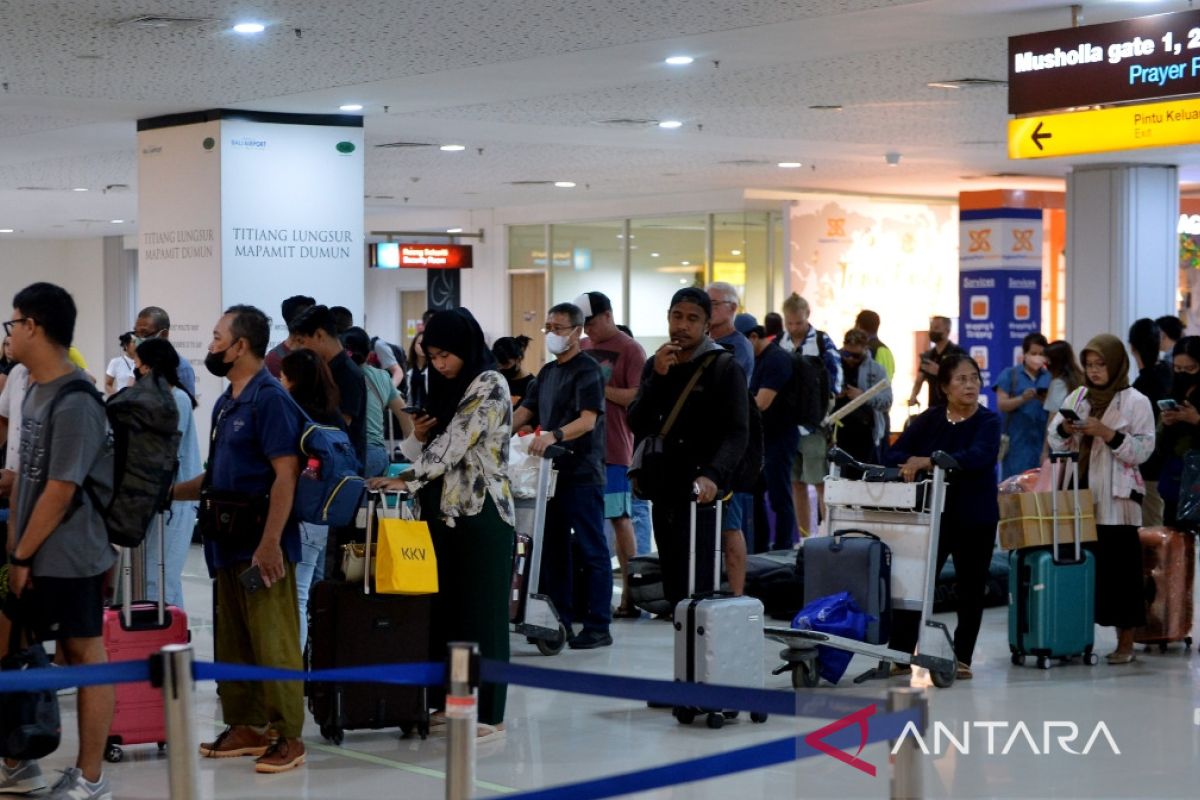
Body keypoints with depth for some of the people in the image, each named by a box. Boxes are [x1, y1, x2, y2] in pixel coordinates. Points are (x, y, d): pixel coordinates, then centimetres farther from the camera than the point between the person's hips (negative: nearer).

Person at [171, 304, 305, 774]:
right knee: (233, 643, 13)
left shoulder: (270, 398, -12)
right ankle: (245, 727, 22)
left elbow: (286, 474, -18)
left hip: (262, 543, -9)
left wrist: (270, 542, -23)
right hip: (229, 541, 9)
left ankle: (288, 737, -1)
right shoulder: (224, 403, 16)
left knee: (273, 645, -6)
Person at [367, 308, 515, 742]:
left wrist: (406, 480, -22)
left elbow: (454, 444, -19)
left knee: (481, 610, -4)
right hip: (444, 510, 8)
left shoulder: (489, 386, -11)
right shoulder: (444, 387, 15)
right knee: (446, 608, 8)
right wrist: (417, 436, -3)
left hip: (481, 512, -8)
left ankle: (488, 713, 0)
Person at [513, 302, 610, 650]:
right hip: (551, 471, 9)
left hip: (581, 473, -9)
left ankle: (598, 626, -3)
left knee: (590, 549, -5)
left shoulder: (587, 371, -9)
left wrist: (554, 435, -36)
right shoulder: (548, 372, 17)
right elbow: (525, 411, 18)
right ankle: (560, 619, 21)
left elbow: (588, 420, -20)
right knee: (553, 547, 12)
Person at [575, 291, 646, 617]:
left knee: (620, 519, -3)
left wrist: (601, 388, -16)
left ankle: (630, 593, 1)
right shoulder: (582, 348, 15)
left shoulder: (630, 350, -4)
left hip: (614, 449, -6)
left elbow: (637, 397, -13)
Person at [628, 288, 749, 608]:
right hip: (664, 486, 6)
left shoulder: (724, 367, -3)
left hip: (701, 490, -6)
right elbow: (637, 424, 4)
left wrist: (713, 475, -29)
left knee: (693, 584, -13)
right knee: (673, 584, 7)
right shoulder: (654, 365, 14)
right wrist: (657, 377, -10)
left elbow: (737, 432, -12)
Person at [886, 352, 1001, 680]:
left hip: (975, 518, -1)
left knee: (971, 590, 7)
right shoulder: (930, 419, 3)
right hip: (933, 514, 2)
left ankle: (962, 658, 17)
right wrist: (911, 464, -26)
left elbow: (979, 457, -25)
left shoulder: (988, 421, -6)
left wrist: (929, 461, -33)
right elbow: (894, 454, -3)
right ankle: (900, 653, 4)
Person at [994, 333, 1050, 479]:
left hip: (1042, 440, 3)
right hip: (1016, 440, -3)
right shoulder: (1009, 374, 3)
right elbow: (1002, 404, -5)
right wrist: (1023, 399, -22)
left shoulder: (1049, 377, 10)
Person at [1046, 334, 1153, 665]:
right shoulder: (1077, 397, 14)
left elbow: (1143, 449, -7)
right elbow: (1055, 443, 16)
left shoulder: (1135, 402, 1)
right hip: (1079, 492, 4)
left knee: (1119, 566, -4)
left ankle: (1126, 642, 3)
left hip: (1117, 499, -4)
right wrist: (1065, 430, -5)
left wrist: (1106, 433, -16)